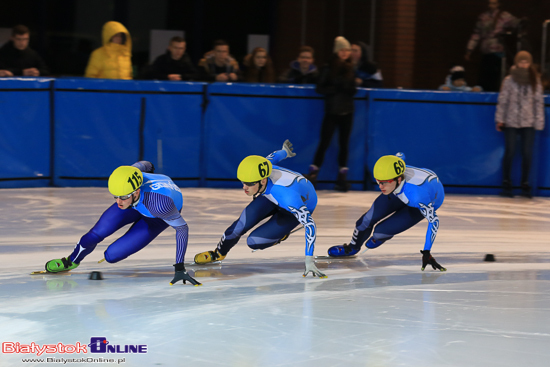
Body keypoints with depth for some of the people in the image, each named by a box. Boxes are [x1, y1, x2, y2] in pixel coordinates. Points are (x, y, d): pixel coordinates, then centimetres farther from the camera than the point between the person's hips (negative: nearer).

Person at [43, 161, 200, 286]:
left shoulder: (159, 203, -48)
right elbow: (141, 165, -11)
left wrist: (180, 268, -35)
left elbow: (182, 229, -33)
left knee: (111, 255, -12)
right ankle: (71, 261, 21)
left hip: (157, 218, -3)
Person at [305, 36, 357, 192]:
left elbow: (353, 90, 8)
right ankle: (312, 174, -1)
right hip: (332, 111, -3)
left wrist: (349, 88, -13)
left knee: (344, 144, 5)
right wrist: (335, 89, -18)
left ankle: (342, 178, 10)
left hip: (347, 112, 3)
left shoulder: (350, 69, 8)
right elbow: (320, 88, -6)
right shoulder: (328, 68, -3)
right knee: (324, 143, -6)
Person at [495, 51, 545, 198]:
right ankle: (506, 184, 9)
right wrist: (500, 119, -2)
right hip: (511, 122, -1)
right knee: (509, 153, -2)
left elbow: (539, 102, 5)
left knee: (527, 154, -1)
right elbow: (502, 100, 1)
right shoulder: (509, 80, 0)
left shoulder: (535, 81, 4)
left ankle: (525, 185, 11)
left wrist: (539, 122, 1)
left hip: (528, 123, 1)